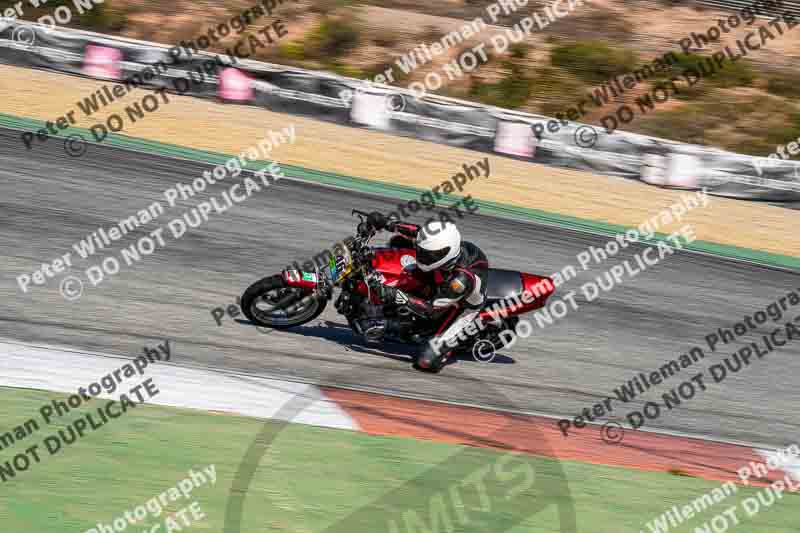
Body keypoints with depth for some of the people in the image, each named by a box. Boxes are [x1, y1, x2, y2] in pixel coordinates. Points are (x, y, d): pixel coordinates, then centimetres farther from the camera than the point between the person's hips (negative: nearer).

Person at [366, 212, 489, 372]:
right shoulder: (441, 245, -30)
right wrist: (386, 223, -22)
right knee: (397, 240, -1)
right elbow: (417, 231, -11)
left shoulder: (462, 280, -46)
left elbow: (432, 310, -38)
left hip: (463, 305, -6)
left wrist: (397, 296, -46)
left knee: (427, 362, -19)